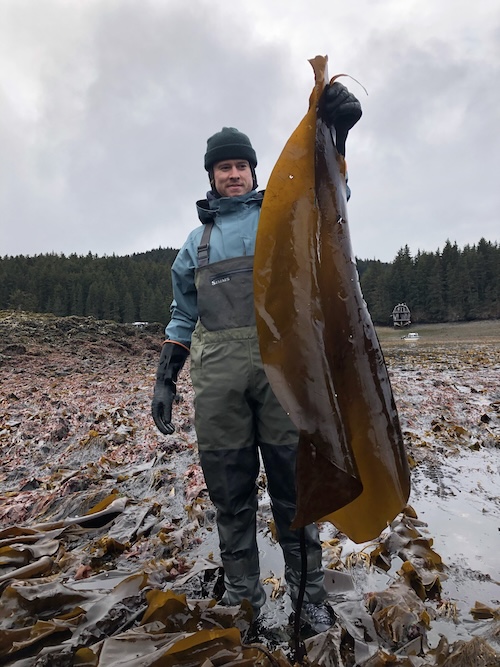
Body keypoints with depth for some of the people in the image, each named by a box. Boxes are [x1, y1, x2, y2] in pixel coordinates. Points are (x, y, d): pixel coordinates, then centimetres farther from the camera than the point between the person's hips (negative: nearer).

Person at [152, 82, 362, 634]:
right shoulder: (197, 240, 20)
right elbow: (184, 314, 18)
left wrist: (335, 133, -24)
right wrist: (165, 378, 10)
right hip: (217, 371, 3)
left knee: (293, 483, 4)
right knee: (229, 487, 8)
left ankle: (308, 591, 23)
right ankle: (242, 590, 27)